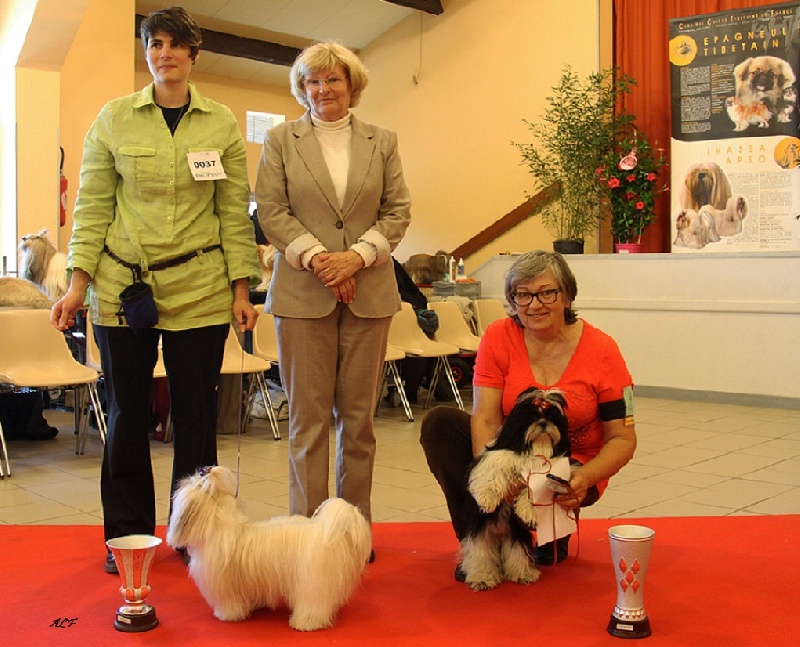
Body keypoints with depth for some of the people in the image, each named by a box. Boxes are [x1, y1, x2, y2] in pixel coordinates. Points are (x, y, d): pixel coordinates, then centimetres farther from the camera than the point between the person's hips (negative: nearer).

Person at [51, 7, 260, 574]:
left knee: (197, 414, 4)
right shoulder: (114, 119, 5)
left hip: (199, 290, 0)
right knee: (128, 412, 7)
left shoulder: (223, 124, 6)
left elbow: (234, 211, 6)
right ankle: (128, 536, 22)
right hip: (122, 287, 0)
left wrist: (242, 290, 1)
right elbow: (93, 207, 5)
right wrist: (78, 283, -2)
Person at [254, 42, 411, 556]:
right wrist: (315, 256, -12)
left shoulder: (382, 142, 12)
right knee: (308, 417, 0)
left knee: (359, 416, 6)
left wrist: (358, 256, -9)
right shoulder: (281, 140, 8)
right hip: (302, 293, -1)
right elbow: (271, 211, 1)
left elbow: (398, 211, 6)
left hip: (369, 294, 2)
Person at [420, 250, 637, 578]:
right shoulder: (499, 337, -9)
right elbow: (485, 419, -15)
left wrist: (586, 477, -30)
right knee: (439, 423, -18)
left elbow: (623, 439, -11)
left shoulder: (601, 350, -14)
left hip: (573, 468, -2)